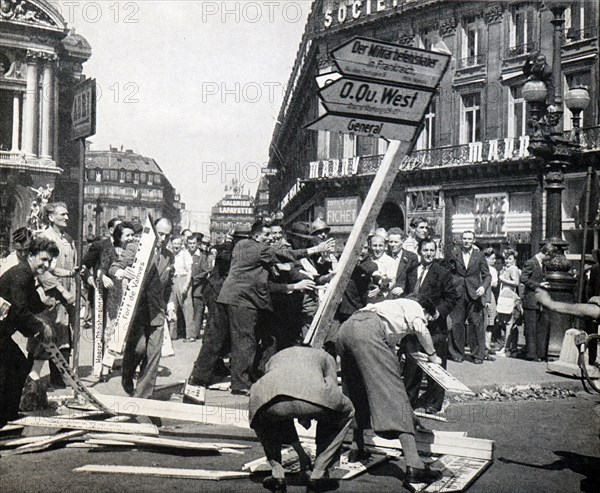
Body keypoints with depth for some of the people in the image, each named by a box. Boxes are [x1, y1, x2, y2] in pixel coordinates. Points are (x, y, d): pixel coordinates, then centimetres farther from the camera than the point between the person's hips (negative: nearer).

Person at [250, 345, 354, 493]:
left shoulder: (274, 359, 43)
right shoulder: (325, 357, 39)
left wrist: (301, 453, 53)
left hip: (271, 400, 2)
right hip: (314, 396, -2)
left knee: (260, 417, 40)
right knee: (346, 412, 31)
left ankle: (277, 474, 25)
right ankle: (317, 475, 23)